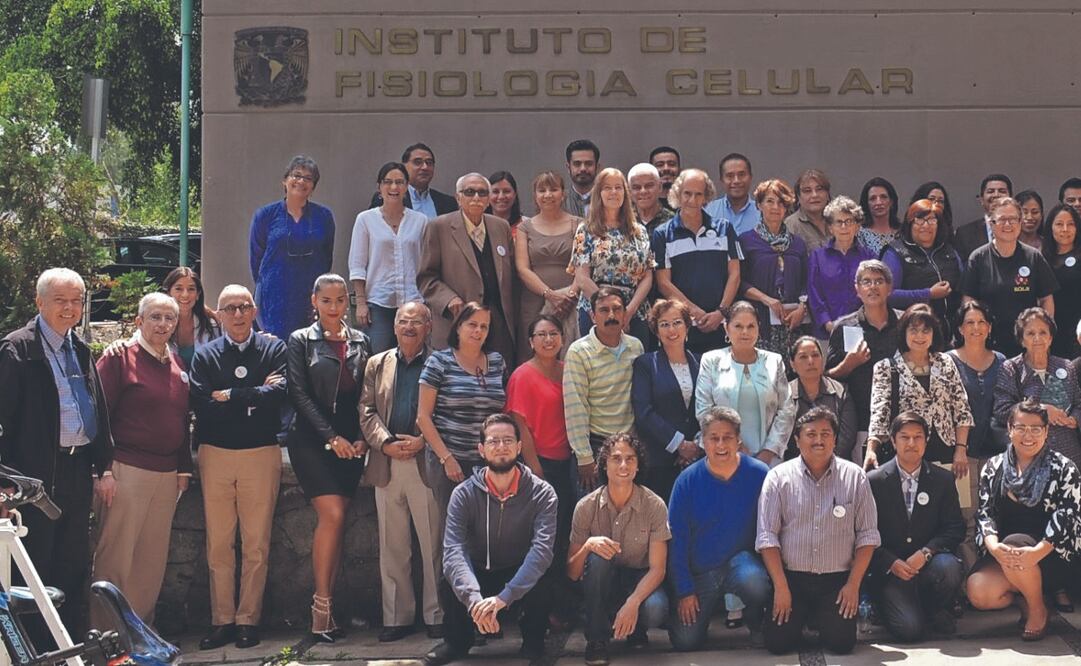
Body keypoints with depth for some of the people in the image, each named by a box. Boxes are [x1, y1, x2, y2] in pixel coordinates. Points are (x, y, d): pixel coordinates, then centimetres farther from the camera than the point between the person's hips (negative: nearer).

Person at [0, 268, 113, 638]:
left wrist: (103, 467, 14)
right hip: (38, 474, -7)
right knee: (35, 567, 0)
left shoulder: (81, 350, 14)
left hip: (79, 469, 7)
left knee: (75, 564, 13)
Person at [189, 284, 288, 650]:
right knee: (218, 544, 4)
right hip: (215, 455, 1)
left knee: (256, 545, 3)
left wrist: (230, 397, -10)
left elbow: (279, 394, -13)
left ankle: (248, 620, 11)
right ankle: (222, 620, 12)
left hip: (261, 455, -1)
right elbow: (202, 406, -9)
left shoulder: (274, 349, 4)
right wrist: (254, 398, -9)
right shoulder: (205, 355, 6)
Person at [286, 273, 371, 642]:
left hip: (351, 443, 3)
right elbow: (299, 395, -4)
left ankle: (327, 608, 6)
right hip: (312, 441, -3)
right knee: (332, 515, -16)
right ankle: (321, 606, -9)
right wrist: (331, 437, -11)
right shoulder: (300, 341, 3)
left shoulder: (360, 342, 13)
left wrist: (362, 438, -2)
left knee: (332, 522, 3)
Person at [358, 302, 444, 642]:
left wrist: (422, 442, -15)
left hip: (427, 463, -4)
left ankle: (436, 615, 9)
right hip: (387, 466, 4)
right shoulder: (376, 365, 14)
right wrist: (386, 443, -8)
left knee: (433, 545, 1)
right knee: (392, 547, 7)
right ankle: (397, 617, 14)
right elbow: (367, 411, 7)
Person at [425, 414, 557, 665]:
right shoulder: (464, 494, -13)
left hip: (523, 577, -1)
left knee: (543, 581, -34)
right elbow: (454, 550, -26)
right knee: (450, 578, -30)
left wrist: (503, 597, -43)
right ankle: (458, 640, 1)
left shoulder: (542, 493, -15)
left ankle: (533, 641, -3)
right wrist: (473, 598, -45)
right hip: (479, 575, 1)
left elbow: (542, 549, -30)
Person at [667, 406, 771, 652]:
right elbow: (677, 540, -4)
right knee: (685, 642, -8)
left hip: (741, 560, -1)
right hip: (700, 572, 1)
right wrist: (684, 591, -7)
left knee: (754, 580, -36)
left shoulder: (759, 474, -11)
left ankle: (757, 626, -2)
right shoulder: (688, 481, -9)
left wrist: (771, 567, -15)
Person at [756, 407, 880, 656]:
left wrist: (853, 584, -5)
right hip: (790, 578, 0)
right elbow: (767, 537, -4)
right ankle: (800, 616, 22)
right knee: (778, 642, -13)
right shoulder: (778, 477, -2)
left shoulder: (854, 477, 1)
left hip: (838, 580, 0)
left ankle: (825, 616, 22)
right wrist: (781, 587, -9)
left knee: (841, 643, -14)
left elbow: (867, 535, 3)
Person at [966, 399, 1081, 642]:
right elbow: (986, 512, 0)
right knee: (978, 594, -26)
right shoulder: (994, 468, 7)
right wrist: (993, 545, -23)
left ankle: (1038, 609, -10)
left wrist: (1037, 552, -29)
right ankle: (1028, 592, 5)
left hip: (1054, 556, -3)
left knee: (1014, 543, -35)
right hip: (1003, 555, 3)